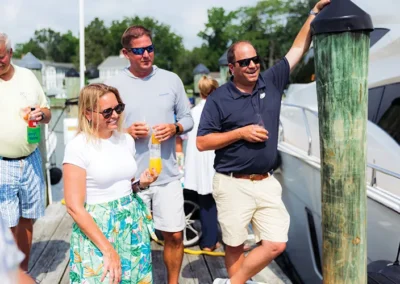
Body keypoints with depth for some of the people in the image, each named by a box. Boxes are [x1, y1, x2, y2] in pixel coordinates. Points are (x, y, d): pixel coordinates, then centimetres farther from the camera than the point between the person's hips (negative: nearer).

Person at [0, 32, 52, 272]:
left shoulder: (27, 76, 6)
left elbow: (47, 114, 13)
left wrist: (41, 114, -10)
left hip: (31, 160, 4)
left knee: (27, 221, 13)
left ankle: (23, 272, 27)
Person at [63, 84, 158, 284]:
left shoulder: (127, 140, 5)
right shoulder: (78, 147, -14)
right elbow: (74, 207, -16)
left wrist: (141, 184, -4)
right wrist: (108, 250, -19)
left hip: (133, 226, 6)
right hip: (97, 229, -6)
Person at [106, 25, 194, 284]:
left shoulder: (172, 80, 4)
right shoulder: (113, 85, -2)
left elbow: (188, 118, 10)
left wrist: (175, 128, -11)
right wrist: (127, 132, -18)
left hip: (168, 175, 2)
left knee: (175, 235, 9)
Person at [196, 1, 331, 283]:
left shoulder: (271, 82, 4)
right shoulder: (219, 98, -7)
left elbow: (298, 49, 8)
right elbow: (202, 142, -8)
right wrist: (241, 133, -16)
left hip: (267, 183, 4)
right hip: (233, 185, -4)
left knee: (276, 244, 3)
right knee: (235, 246, 8)